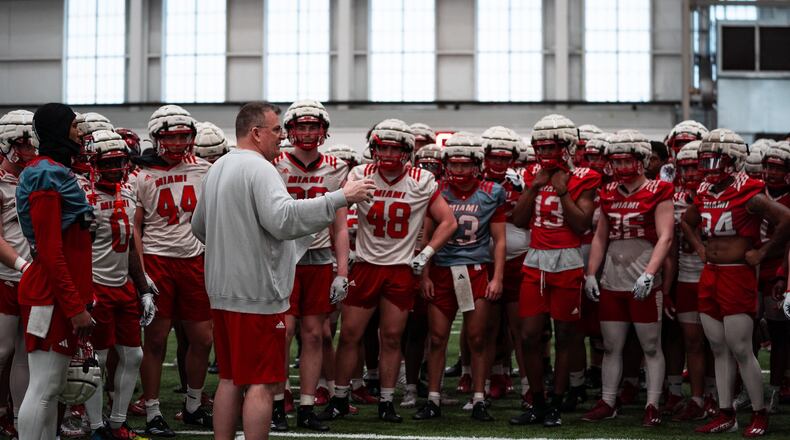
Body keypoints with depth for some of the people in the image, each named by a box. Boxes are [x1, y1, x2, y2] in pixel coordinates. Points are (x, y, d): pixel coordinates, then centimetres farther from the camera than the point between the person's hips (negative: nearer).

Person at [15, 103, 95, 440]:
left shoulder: (56, 172, 16)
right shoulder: (47, 176, -15)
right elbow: (50, 252, -19)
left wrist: (80, 298, 18)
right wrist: (75, 305, -18)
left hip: (61, 296, 10)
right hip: (53, 298, -10)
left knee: (53, 387, 13)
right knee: (43, 388, -7)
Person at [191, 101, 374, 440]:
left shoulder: (218, 169, 15)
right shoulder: (259, 168, -15)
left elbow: (199, 226, 26)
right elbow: (283, 218, -30)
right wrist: (341, 197, -29)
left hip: (223, 292, 9)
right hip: (256, 293, -9)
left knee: (230, 379, 15)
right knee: (262, 384, -4)